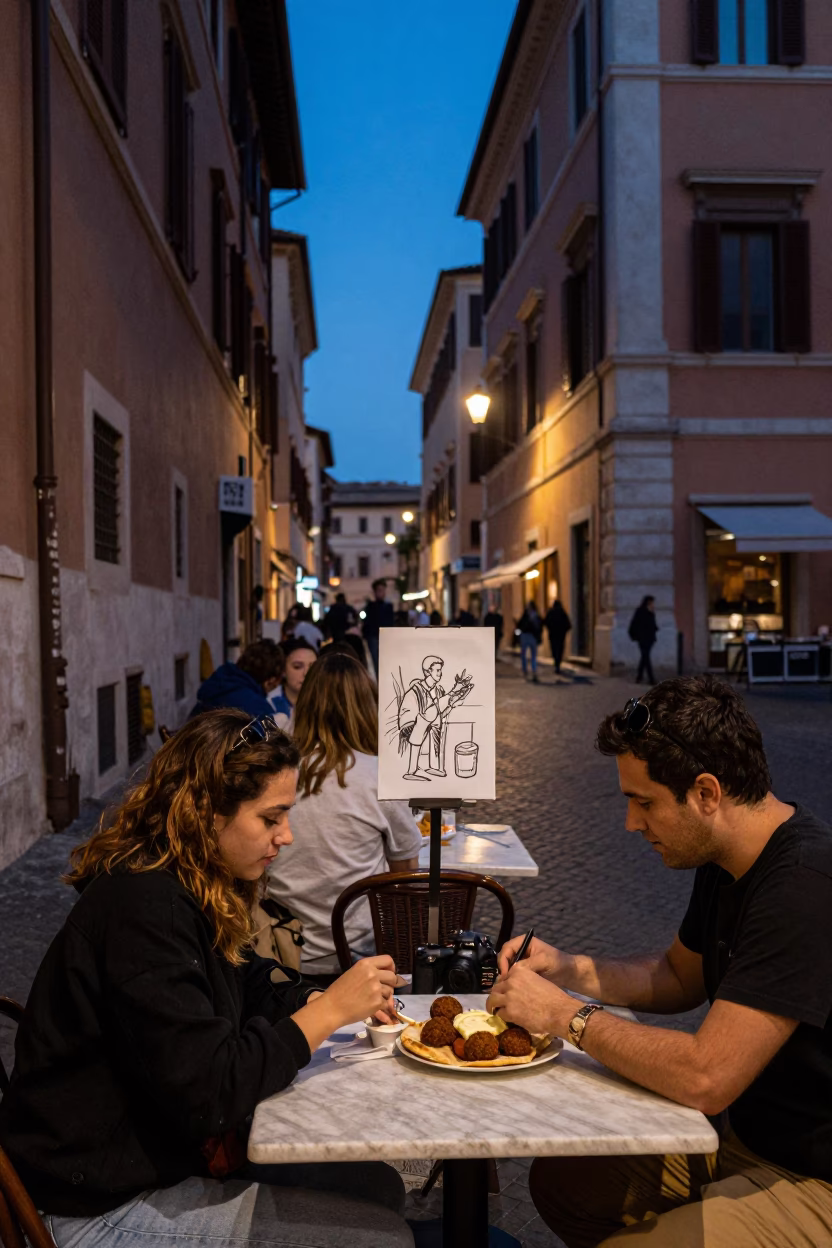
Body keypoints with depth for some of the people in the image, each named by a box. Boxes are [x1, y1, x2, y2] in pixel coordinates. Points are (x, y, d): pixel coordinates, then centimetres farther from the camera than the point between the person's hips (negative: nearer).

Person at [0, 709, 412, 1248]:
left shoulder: (189, 892, 5)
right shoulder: (143, 908, -26)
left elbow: (249, 988, 16)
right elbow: (206, 1093, -28)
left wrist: (326, 999, -2)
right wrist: (329, 1011, -21)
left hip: (171, 1153, 10)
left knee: (379, 1187, 6)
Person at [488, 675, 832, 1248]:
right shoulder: (725, 864, 2)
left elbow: (705, 1078, -32)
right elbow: (681, 976, 17)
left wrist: (566, 1014, -20)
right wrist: (572, 969, 1)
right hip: (749, 1135, 9)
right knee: (562, 1180, 7)